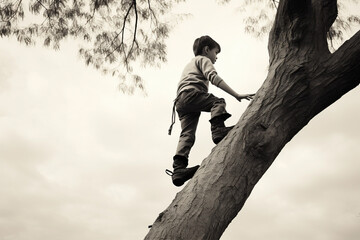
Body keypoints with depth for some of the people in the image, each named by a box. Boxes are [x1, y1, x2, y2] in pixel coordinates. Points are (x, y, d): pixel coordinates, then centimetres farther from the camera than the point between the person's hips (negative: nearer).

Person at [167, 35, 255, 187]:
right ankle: (218, 130, -42)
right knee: (218, 102, -15)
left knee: (187, 134, -8)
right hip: (192, 93, -7)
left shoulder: (189, 65, 44)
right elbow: (213, 77, -3)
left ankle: (178, 169, -25)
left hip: (180, 102, 7)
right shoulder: (203, 60, 15)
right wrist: (236, 95, -10)